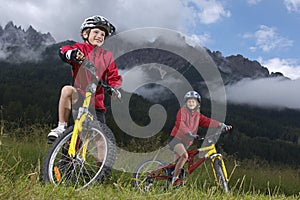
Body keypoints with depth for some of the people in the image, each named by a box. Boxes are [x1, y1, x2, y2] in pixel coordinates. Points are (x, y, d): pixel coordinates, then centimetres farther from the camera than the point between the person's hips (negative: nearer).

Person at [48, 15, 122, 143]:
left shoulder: (107, 56, 10)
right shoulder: (80, 49, 2)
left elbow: (114, 78, 6)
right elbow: (64, 51, -19)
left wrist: (115, 89, -17)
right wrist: (72, 53, -43)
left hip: (96, 103, 2)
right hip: (79, 97, -2)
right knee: (67, 90, -36)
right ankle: (61, 127, -21)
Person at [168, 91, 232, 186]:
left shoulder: (198, 115, 10)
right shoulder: (182, 111, -5)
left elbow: (208, 121, -4)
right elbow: (180, 123, -23)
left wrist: (221, 125, -20)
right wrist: (189, 133, -39)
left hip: (186, 142, 7)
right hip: (176, 139, -7)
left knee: (179, 161, 14)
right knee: (184, 155, -28)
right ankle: (175, 178, -19)